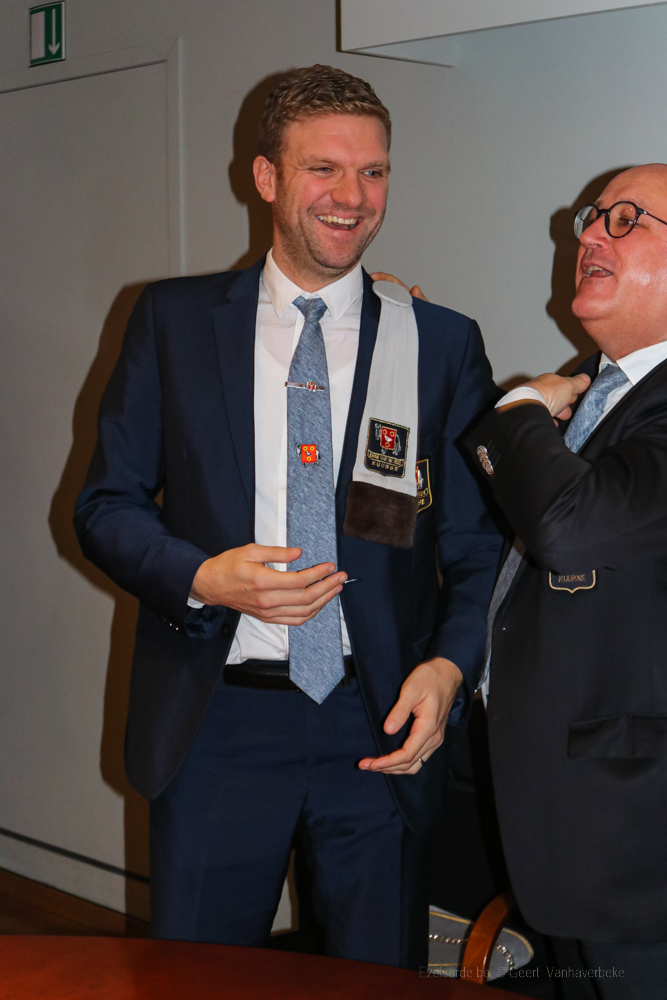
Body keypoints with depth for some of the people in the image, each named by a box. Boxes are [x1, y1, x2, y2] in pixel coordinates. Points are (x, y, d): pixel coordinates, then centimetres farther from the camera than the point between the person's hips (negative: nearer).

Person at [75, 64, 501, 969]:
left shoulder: (443, 343, 3)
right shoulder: (175, 319, 3)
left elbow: (481, 544, 5)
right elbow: (106, 504, 5)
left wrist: (450, 665, -14)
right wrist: (202, 578, -14)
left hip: (379, 726, 0)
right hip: (215, 724, 0)